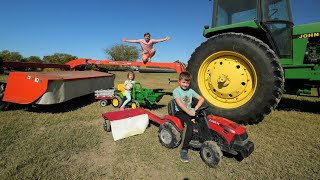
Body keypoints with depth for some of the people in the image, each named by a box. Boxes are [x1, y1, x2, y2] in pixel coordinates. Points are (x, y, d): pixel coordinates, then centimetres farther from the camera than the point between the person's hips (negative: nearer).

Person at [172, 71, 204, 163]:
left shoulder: (190, 91, 10)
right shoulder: (176, 91, -7)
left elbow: (201, 99, 6)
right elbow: (180, 104, -20)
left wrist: (195, 109, -8)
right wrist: (189, 112, -27)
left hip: (189, 111, 6)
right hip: (180, 112, -6)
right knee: (190, 124, -32)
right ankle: (184, 150, -29)